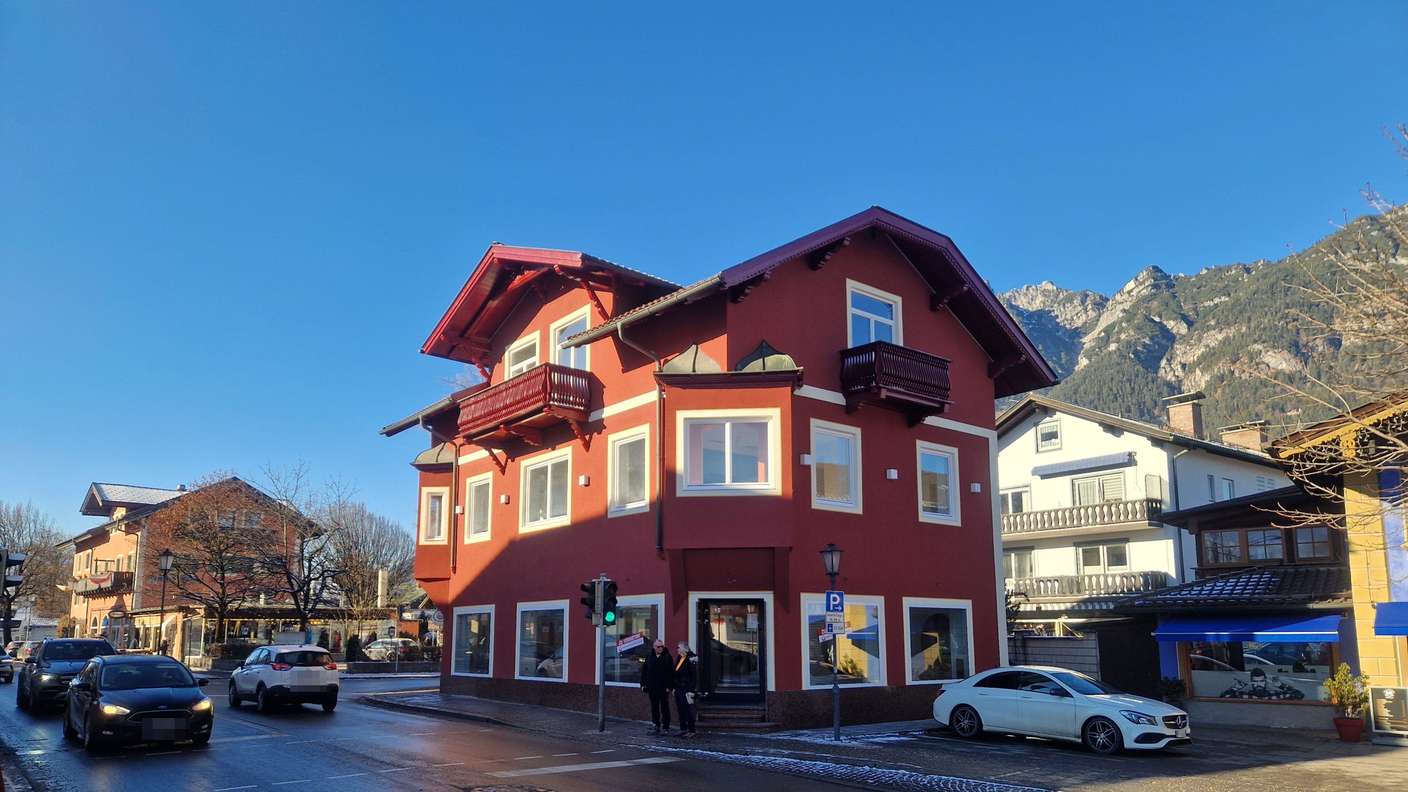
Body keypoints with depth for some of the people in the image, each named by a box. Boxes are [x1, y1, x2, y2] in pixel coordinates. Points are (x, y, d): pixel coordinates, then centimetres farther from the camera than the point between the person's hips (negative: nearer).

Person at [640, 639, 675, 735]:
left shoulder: (667, 657, -4)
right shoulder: (649, 657, 7)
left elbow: (671, 673, -7)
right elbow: (644, 671, 11)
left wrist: (670, 686, -13)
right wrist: (643, 684, 4)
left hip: (663, 688, -4)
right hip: (652, 687, 4)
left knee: (664, 707, 2)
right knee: (654, 707, 10)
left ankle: (666, 727, 8)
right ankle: (656, 725, 17)